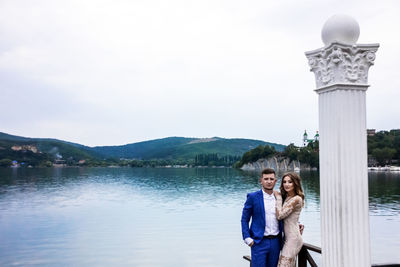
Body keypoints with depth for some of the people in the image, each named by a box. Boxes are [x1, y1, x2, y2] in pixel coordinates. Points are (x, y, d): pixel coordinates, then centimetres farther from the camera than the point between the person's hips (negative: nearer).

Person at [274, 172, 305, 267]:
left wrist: (278, 197, -9)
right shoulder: (286, 197, 11)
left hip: (293, 238, -9)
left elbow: (280, 215, -19)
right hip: (288, 238, 9)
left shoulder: (296, 199, -16)